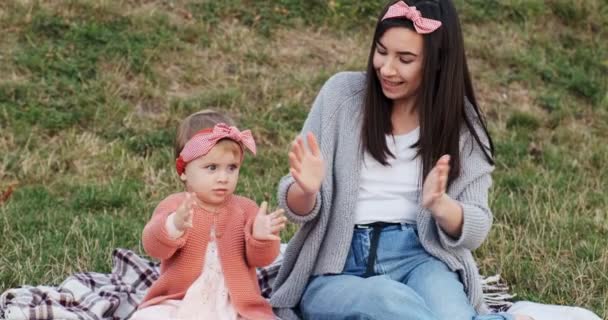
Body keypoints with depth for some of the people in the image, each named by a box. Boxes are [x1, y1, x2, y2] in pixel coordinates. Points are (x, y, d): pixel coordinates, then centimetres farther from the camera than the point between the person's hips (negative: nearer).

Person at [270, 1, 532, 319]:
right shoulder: (343, 92, 1)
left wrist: (439, 205, -21)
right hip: (335, 273, 0)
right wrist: (307, 190, -22)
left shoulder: (460, 121, 4)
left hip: (418, 259, 0)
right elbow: (297, 209, 3)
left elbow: (475, 230, 1)